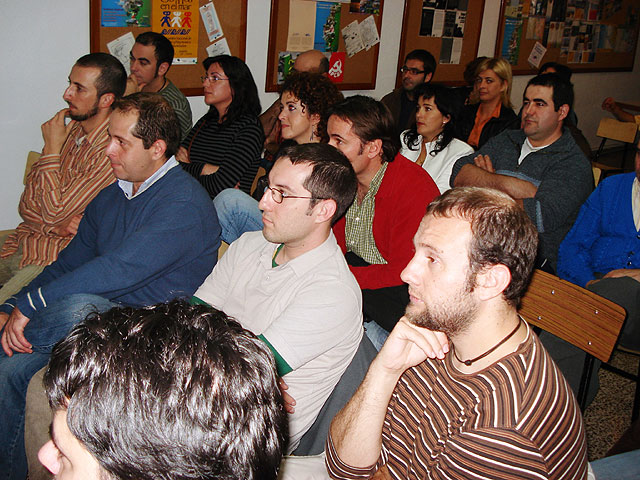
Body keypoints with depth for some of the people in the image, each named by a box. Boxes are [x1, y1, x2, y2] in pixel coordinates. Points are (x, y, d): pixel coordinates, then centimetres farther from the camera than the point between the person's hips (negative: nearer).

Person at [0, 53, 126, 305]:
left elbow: (54, 212, -19)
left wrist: (52, 148, -12)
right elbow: (27, 203, 9)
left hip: (54, 258, -7)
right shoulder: (70, 130, 6)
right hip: (22, 242, 8)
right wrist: (55, 224, -13)